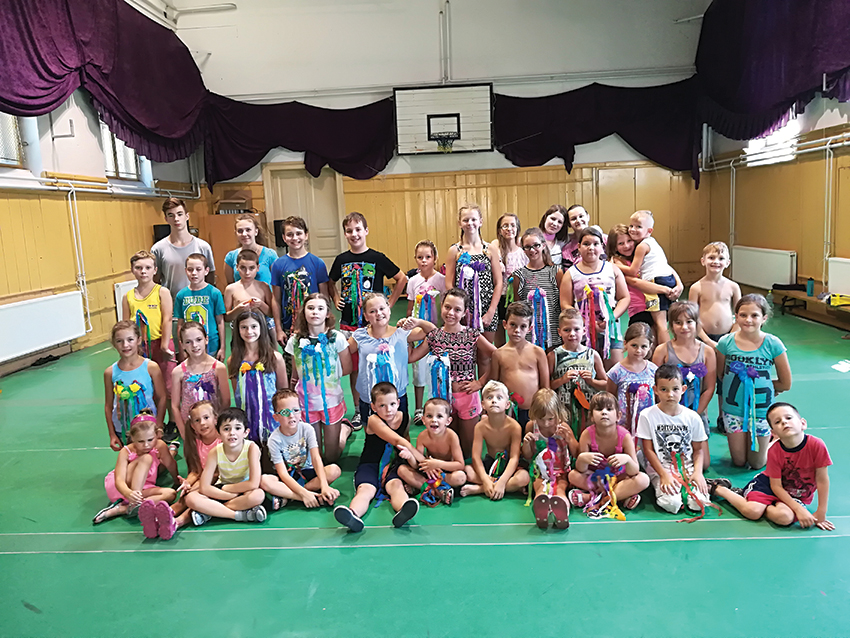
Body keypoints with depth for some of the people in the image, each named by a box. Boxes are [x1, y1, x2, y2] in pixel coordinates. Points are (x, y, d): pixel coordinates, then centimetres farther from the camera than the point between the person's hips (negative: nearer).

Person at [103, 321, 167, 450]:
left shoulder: (151, 367, -9)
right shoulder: (110, 373, -3)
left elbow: (162, 398, -5)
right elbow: (108, 405, 4)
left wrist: (158, 427, -7)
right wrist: (112, 435, 4)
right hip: (122, 432, 2)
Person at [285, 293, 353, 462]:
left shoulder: (336, 338, -11)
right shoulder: (295, 341, -4)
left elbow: (347, 369, -2)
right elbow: (295, 375, 6)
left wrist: (326, 377, -2)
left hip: (331, 401, -2)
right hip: (306, 402, 2)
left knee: (331, 457, 9)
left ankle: (345, 427, 33)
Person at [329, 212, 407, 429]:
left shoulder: (377, 258, -5)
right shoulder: (341, 260, 3)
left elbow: (402, 279, 3)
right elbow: (331, 283, 21)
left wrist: (390, 303, 0)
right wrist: (335, 299, 6)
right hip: (349, 322, 3)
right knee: (354, 368, 9)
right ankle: (358, 410, 23)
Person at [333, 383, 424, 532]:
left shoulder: (405, 418, 6)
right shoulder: (374, 420, -13)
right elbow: (399, 441, -21)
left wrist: (410, 454, 2)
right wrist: (424, 461, -22)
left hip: (393, 466, 2)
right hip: (370, 465, -2)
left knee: (396, 484, -31)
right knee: (365, 489, -32)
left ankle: (403, 512, -64)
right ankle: (352, 516, -63)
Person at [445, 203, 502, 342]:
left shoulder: (490, 250, 4)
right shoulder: (455, 251, 2)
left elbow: (498, 283, 3)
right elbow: (449, 284, -1)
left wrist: (491, 312, -5)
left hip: (487, 311, 1)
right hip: (463, 311, -1)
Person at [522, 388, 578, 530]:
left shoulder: (563, 427, -2)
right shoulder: (531, 427, 0)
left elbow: (577, 454, 5)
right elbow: (527, 457, 8)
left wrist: (569, 439, -15)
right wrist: (526, 443, -15)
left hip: (561, 471, 0)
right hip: (540, 472, 0)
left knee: (561, 487, -35)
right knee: (539, 486, -35)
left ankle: (560, 505, -68)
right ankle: (540, 505, -69)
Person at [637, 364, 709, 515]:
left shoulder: (692, 417, 1)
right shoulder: (647, 416, -7)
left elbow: (698, 449, 7)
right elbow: (648, 450, -6)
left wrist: (698, 472, -10)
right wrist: (664, 475, -14)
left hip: (688, 468, 3)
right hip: (660, 468, -2)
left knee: (698, 503, -21)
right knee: (672, 504, -26)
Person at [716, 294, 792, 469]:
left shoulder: (773, 344, -15)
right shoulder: (726, 342, -12)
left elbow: (785, 384, -6)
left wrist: (759, 383, -3)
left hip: (761, 409, -1)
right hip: (733, 408, 1)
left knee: (757, 464, 14)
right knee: (739, 462, 14)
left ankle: (773, 435, 40)